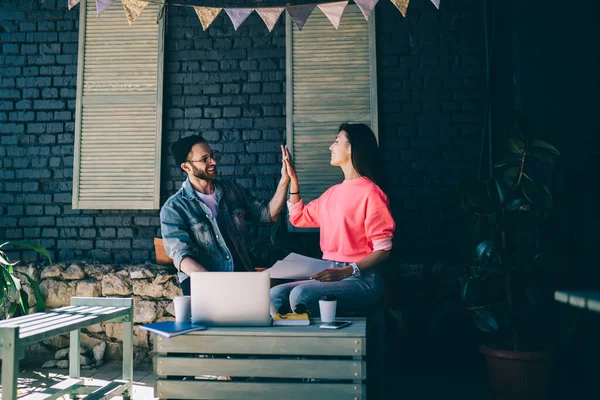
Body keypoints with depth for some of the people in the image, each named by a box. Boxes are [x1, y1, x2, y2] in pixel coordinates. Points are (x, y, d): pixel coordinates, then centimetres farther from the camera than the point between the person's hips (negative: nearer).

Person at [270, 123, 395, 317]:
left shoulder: (370, 192, -9)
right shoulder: (333, 192, 16)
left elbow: (383, 250, -12)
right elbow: (298, 218, 28)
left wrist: (346, 272, -22)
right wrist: (292, 178, 22)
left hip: (361, 279, -7)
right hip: (332, 274, 7)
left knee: (301, 295, -30)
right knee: (275, 295, -16)